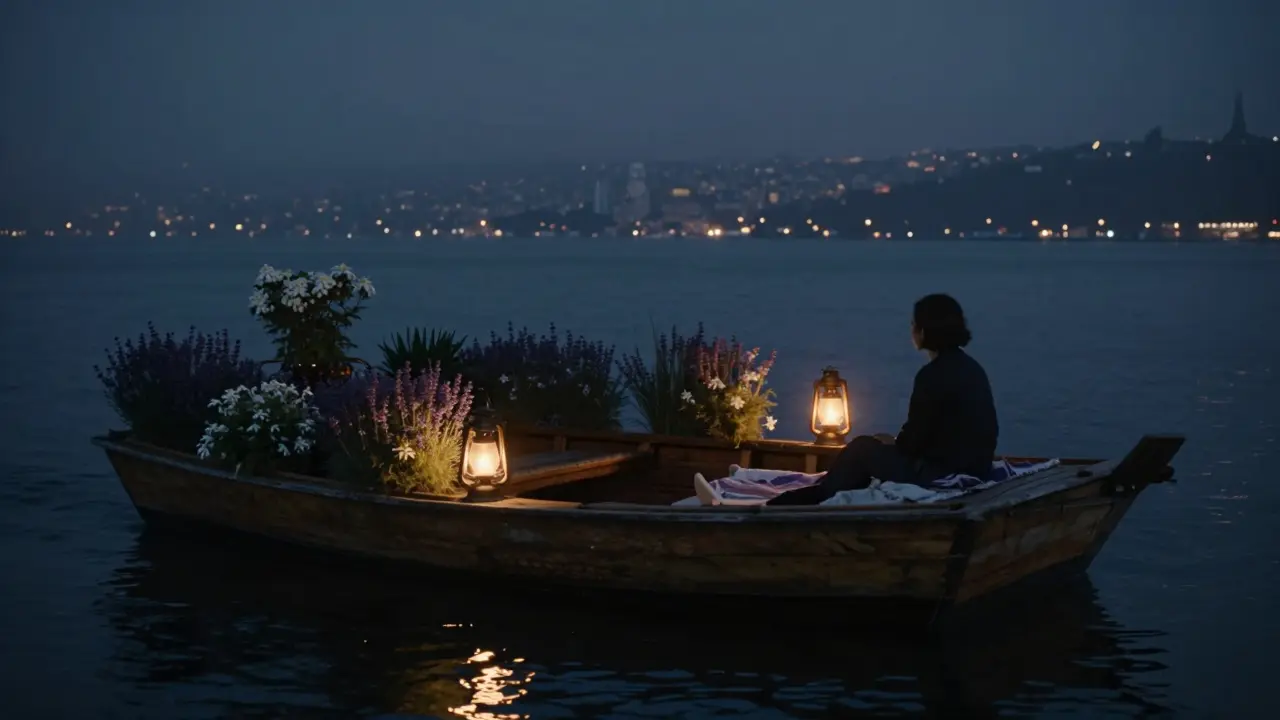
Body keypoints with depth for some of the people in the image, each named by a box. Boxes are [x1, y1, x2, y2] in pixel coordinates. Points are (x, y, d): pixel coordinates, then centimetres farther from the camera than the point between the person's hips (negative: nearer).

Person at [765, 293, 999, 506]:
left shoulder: (934, 374, -18)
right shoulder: (971, 368, 10)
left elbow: (913, 439, -15)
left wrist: (891, 443, 7)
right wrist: (896, 443, 18)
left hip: (941, 474, -9)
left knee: (861, 447, 6)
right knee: (876, 446, 22)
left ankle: (819, 496, 23)